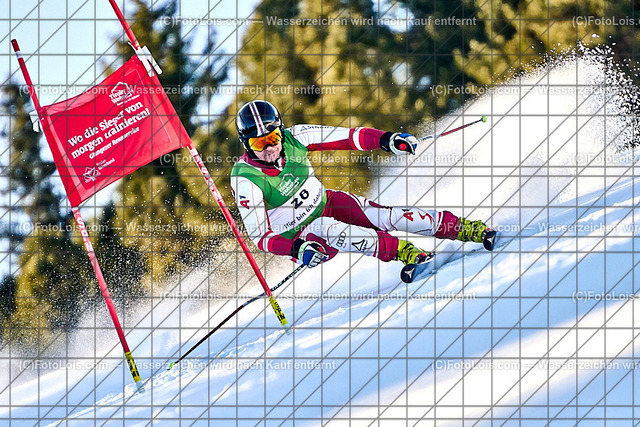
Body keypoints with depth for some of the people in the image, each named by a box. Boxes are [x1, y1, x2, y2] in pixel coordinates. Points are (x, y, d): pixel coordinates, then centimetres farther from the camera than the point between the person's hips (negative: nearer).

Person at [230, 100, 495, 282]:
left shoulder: (292, 139, -13)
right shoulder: (246, 180, -24)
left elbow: (344, 137, -8)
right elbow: (260, 236, -25)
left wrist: (384, 139, -23)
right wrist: (296, 249, -41)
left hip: (325, 203, 4)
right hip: (295, 238, -4)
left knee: (383, 216, -16)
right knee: (327, 229, -36)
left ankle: (466, 229, -13)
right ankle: (400, 250, -42)